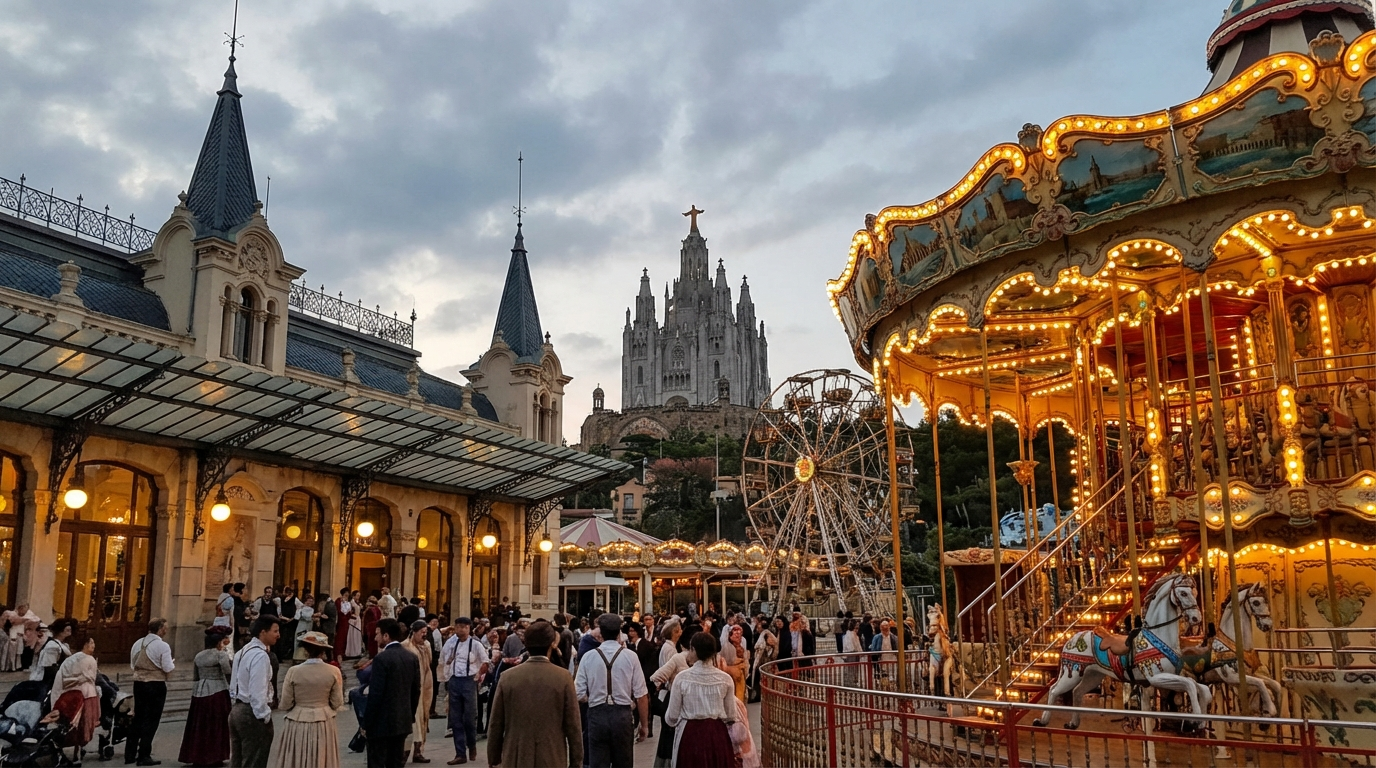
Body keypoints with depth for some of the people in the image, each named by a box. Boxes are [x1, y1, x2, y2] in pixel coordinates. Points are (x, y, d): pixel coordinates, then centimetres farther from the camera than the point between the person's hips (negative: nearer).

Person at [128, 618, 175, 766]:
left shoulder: (138, 644, 7)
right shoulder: (163, 646, -14)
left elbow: (133, 664, 14)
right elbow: (168, 669, -16)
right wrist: (173, 663, 4)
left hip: (139, 683, 6)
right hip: (156, 685, -6)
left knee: (138, 719, 16)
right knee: (151, 721, 1)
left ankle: (130, 754, 20)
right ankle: (144, 756, 2)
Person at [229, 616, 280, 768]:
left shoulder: (242, 652, 12)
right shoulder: (261, 655, -19)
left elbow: (233, 686, 15)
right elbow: (258, 692, -23)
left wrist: (237, 707, 18)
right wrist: (265, 717, -17)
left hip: (236, 710, 10)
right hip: (252, 714, -10)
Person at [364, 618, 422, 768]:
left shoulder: (382, 658, -15)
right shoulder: (412, 657, 6)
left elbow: (375, 694, -17)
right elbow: (416, 691, 10)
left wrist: (366, 723, -9)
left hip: (382, 722, -7)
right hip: (403, 721, 7)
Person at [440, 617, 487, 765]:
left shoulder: (475, 644, -4)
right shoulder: (450, 643, 5)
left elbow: (485, 662, 1)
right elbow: (442, 662, 12)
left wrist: (479, 677, 1)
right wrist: (446, 679, 7)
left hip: (469, 681, -3)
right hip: (454, 681, 4)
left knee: (470, 718, 1)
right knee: (456, 719, 5)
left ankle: (472, 746, 25)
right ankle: (460, 754, 10)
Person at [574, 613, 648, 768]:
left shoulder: (588, 657, -3)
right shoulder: (630, 657, -5)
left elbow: (579, 695, -4)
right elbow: (641, 696, -5)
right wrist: (644, 725, 6)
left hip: (596, 716, 0)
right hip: (622, 716, 0)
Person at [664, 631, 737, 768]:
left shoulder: (682, 678, -9)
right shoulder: (725, 679, -4)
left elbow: (672, 717, -2)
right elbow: (730, 716, 4)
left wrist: (671, 721, 22)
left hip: (689, 734, -1)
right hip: (718, 734, 2)